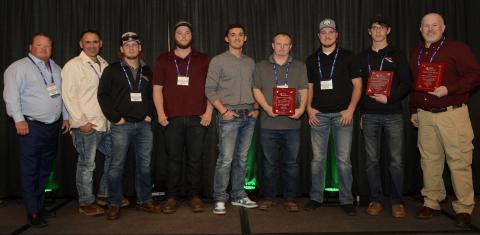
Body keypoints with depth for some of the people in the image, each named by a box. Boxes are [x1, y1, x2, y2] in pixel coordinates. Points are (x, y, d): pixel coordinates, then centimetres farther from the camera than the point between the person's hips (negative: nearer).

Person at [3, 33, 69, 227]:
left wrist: (66, 117, 16)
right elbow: (11, 95, -13)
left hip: (54, 126, 6)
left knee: (45, 170, 14)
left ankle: (39, 205, 27)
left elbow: (63, 94, 20)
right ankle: (33, 212, 10)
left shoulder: (56, 68, 16)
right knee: (30, 171, 0)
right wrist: (19, 119, -20)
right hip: (32, 126, -6)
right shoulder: (19, 67, -4)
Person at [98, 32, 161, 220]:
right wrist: (115, 117, -10)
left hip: (144, 125, 4)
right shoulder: (112, 70, 2)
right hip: (122, 125, -4)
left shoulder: (146, 71, 15)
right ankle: (114, 204, 10)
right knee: (117, 166, 0)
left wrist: (149, 113, 6)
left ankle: (144, 200, 19)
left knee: (144, 165, 8)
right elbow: (102, 95, -4)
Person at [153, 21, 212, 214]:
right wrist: (160, 113, -2)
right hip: (172, 118, 1)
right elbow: (157, 89, 9)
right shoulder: (163, 60, 13)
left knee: (195, 159, 2)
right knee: (174, 159, 3)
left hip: (197, 118, 0)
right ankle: (172, 198, 12)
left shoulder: (203, 60, 11)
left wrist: (209, 111, -2)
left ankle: (195, 196, 13)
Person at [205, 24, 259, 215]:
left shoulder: (250, 62, 16)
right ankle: (220, 199, 3)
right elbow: (210, 90, -4)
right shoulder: (218, 61, 0)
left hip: (248, 115, 5)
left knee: (241, 158, 9)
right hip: (229, 115, -5)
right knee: (225, 159, -7)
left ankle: (238, 196, 19)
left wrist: (256, 108, 5)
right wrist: (223, 111, -12)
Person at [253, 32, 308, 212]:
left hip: (292, 123, 0)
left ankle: (291, 198, 15)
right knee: (269, 162, 6)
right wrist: (267, 108, -10)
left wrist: (301, 108, -12)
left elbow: (304, 91, 7)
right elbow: (257, 90, 5)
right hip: (269, 123, 0)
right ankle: (268, 197, 17)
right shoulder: (261, 67, 11)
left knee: (291, 163, 4)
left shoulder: (300, 67, 12)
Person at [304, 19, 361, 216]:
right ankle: (316, 197, 16)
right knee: (317, 158, 5)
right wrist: (308, 108, 1)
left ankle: (346, 200, 11)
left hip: (342, 114, -2)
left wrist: (350, 109, -8)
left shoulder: (347, 56, 4)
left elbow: (357, 84, 2)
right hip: (319, 115, 2)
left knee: (344, 159, 0)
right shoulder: (312, 59, 12)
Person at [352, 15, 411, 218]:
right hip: (369, 115, 2)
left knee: (396, 160, -1)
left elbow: (406, 84, 2)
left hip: (393, 114, -2)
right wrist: (361, 112, 7)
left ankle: (397, 201, 11)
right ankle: (376, 199, 14)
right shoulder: (362, 57, 14)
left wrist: (389, 98, -14)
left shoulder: (397, 55, 8)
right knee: (371, 160, 4)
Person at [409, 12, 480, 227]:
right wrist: (413, 110, 20)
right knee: (429, 160, 8)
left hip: (452, 114, -5)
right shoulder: (416, 54, 16)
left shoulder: (457, 48, -1)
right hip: (424, 115, 5)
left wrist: (449, 89, -19)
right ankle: (431, 203, 18)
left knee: (459, 162, -3)